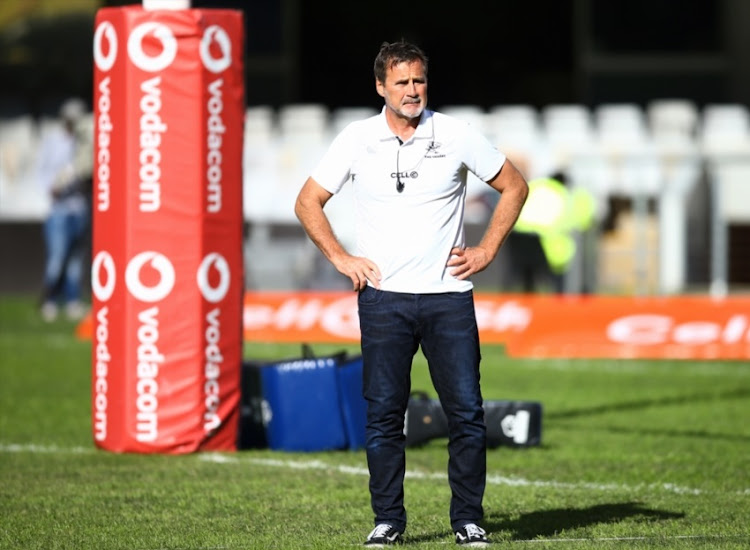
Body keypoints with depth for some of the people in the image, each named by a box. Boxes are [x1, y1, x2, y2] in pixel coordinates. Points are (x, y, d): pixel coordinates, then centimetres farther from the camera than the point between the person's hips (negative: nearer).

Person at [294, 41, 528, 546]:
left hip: (448, 294, 0)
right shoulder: (357, 140, 3)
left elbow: (514, 186, 11)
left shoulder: (456, 136, 1)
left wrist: (487, 250, 5)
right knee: (383, 414, 0)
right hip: (383, 296, 0)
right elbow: (308, 202, 11)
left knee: (467, 411, -3)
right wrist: (341, 259, 2)